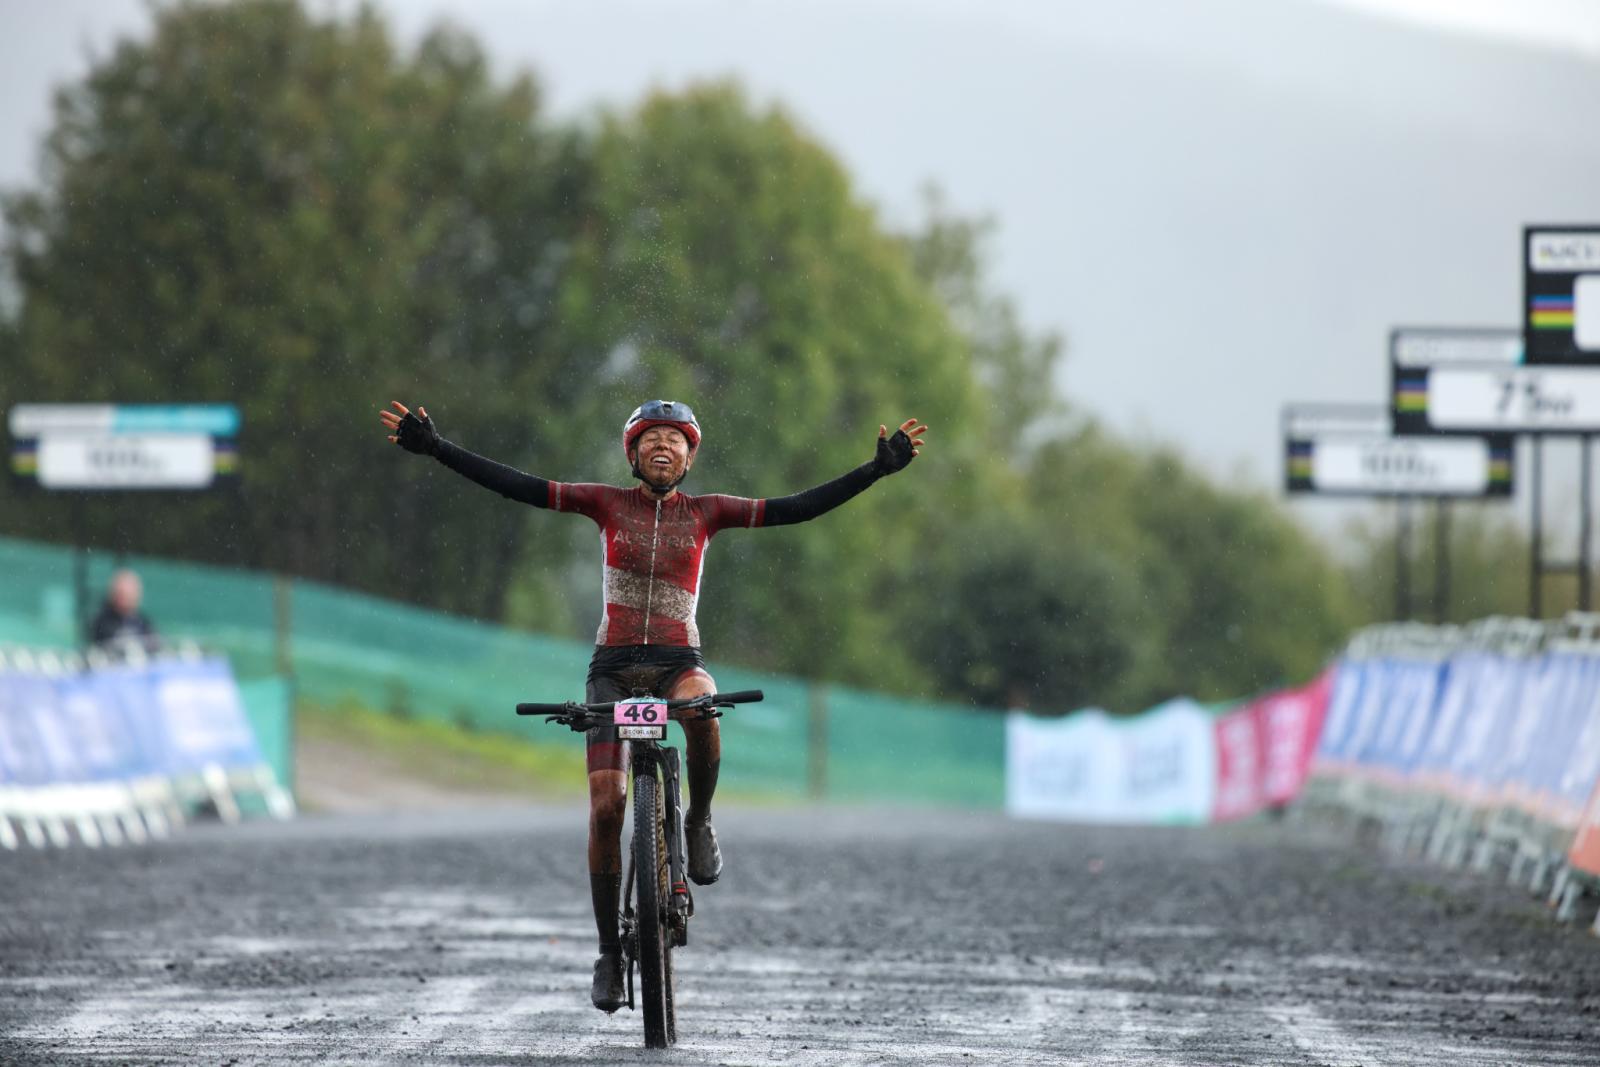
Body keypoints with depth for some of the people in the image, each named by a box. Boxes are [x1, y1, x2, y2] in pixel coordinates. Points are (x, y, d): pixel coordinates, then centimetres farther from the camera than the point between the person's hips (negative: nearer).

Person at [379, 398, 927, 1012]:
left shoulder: (704, 513, 4)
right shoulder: (608, 504, 3)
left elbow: (795, 509, -2)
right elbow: (517, 486, -3)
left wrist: (878, 470, -9)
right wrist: (435, 449, -11)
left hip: (678, 660, 0)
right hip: (614, 662, 0)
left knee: (701, 709, -38)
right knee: (606, 806, -8)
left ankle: (699, 822, -11)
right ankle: (609, 953, 3)